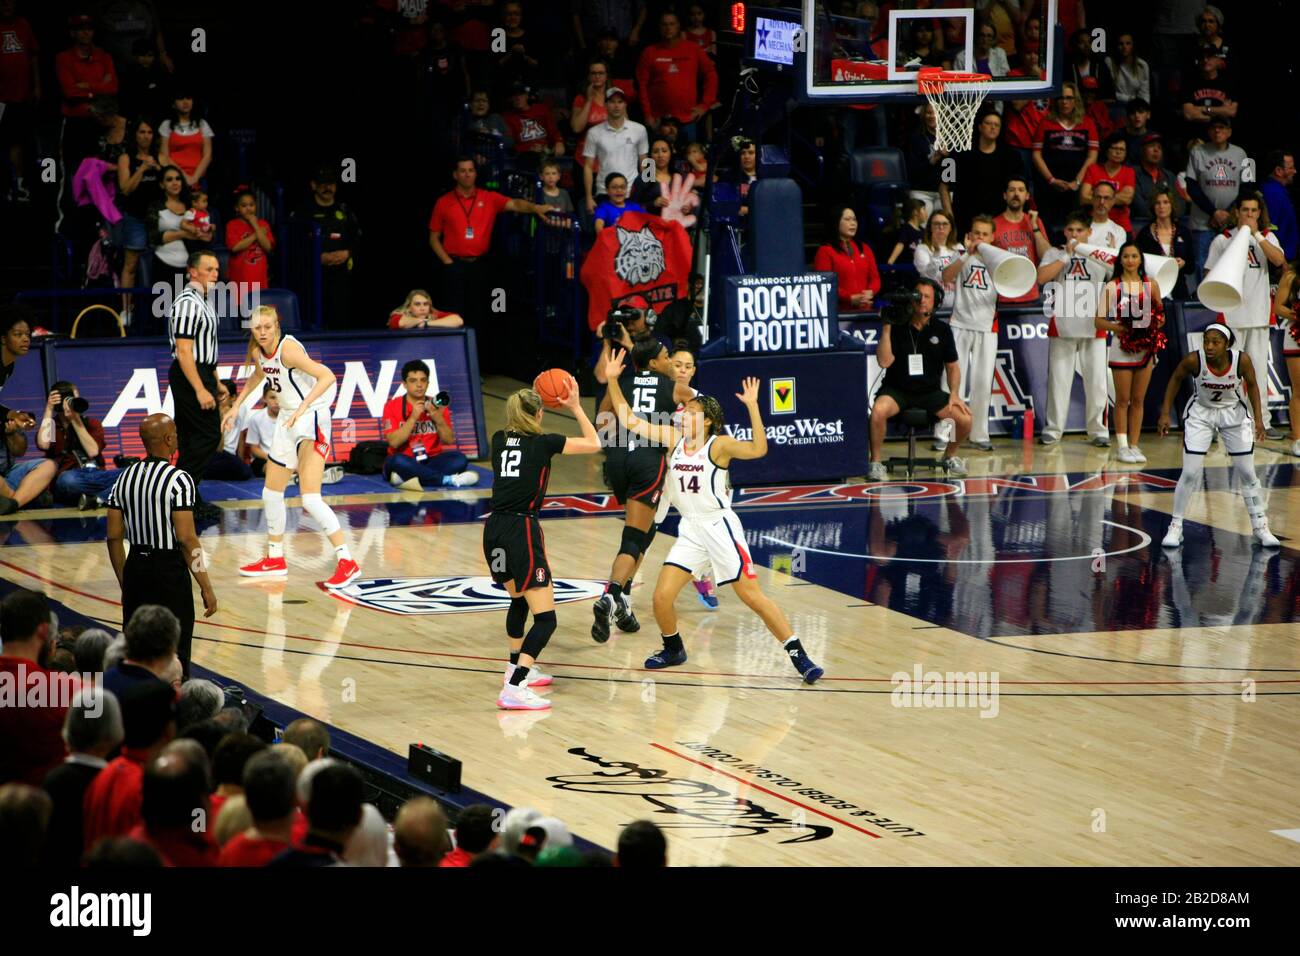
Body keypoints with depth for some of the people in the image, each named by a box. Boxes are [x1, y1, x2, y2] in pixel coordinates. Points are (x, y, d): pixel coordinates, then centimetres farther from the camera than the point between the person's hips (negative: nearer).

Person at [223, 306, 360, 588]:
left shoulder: (288, 348, -22)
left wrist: (302, 408, -39)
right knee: (271, 493, 17)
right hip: (287, 421, 9)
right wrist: (236, 407, 28)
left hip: (311, 419, -9)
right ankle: (275, 559, 34)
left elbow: (327, 376, -31)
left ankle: (347, 561, -18)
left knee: (310, 498, -19)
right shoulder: (258, 352, 3)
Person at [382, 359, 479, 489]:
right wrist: (413, 418, -20)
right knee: (396, 461, -37)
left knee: (459, 459, -25)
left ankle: (406, 478, -34)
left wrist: (439, 419, -16)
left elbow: (449, 441, 0)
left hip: (431, 461, 3)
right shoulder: (393, 406, -2)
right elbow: (394, 442, -14)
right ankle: (448, 480, -32)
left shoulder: (436, 406, 7)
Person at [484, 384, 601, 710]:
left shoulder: (499, 441, 12)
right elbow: (594, 444, 11)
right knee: (545, 618, -8)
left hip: (494, 530, 7)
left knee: (518, 599, 31)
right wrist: (576, 408, 20)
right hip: (522, 530, -7)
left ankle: (519, 669, 43)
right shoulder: (543, 443, -2)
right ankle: (513, 689, -24)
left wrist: (526, 401, 39)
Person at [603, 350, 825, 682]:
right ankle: (673, 650, 24)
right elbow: (629, 420, 4)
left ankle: (799, 656, -2)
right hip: (690, 530, 5)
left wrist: (752, 406, -36)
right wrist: (613, 381, -4)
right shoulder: (673, 438, 3)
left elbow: (758, 449, -29)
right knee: (661, 598, -3)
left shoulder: (719, 445, -12)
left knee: (752, 595, -7)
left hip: (719, 527, -5)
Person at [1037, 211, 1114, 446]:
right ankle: (1053, 429, 10)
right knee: (1058, 379, 3)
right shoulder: (1055, 254, 9)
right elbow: (1041, 277, -9)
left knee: (1096, 381, 1)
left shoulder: (1100, 256, 9)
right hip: (1062, 327, 0)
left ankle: (1098, 430, 7)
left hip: (1094, 328, 0)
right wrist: (1067, 255, -7)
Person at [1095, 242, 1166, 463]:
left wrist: (1156, 324, -10)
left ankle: (1134, 445, 13)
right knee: (1123, 400, 1)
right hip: (1122, 347, -3)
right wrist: (1117, 327, -21)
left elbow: (1160, 316, 12)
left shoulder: (1150, 285, 7)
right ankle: (1122, 446, 6)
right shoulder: (1112, 287, -2)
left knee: (1138, 400, 7)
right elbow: (1099, 320, -4)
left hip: (1146, 347, 3)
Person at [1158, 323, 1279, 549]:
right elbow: (1176, 379, -6)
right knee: (1190, 473, -7)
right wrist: (1165, 413, -6)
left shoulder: (1242, 360, -24)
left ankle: (1260, 527, 18)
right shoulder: (1194, 360, -25)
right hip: (1200, 413, -1)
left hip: (1234, 413, 1)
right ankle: (1175, 527, 6)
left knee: (1247, 473, 4)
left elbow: (1252, 385, -4)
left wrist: (1258, 418, -8)